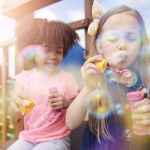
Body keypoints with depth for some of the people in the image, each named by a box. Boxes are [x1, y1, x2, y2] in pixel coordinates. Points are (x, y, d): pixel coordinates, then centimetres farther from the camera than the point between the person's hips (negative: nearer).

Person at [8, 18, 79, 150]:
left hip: (56, 139, -2)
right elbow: (15, 117, 1)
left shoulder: (67, 78, -5)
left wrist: (67, 103, -19)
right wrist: (15, 106, -21)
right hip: (28, 138, 3)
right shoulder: (24, 77, -1)